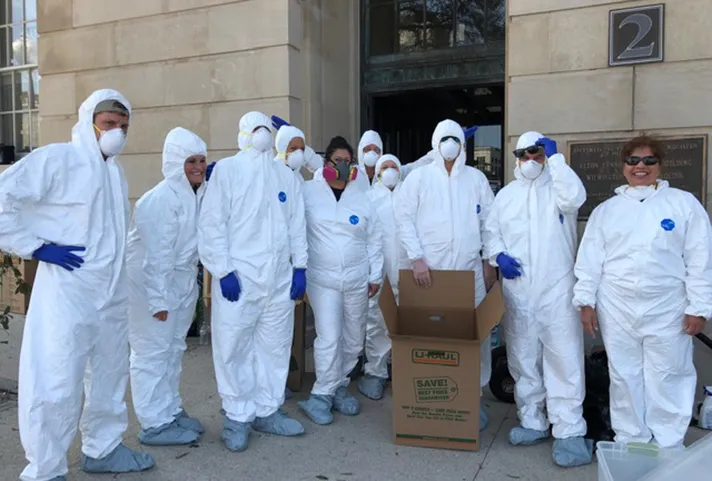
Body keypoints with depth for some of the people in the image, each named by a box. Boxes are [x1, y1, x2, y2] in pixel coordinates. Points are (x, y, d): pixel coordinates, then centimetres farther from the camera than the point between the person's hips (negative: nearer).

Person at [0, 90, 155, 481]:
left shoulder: (115, 170, 15)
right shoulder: (56, 159, -10)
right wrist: (35, 247, -16)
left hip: (112, 292, 8)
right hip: (67, 293, -8)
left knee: (109, 376, 17)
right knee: (55, 383, -2)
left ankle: (101, 449, 34)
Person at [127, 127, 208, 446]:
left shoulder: (200, 195, 3)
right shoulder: (160, 200, -21)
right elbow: (156, 254, -22)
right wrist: (158, 300, -21)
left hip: (183, 283, 9)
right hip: (151, 283, -8)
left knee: (173, 350, 17)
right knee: (152, 352, -1)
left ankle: (171, 411, 30)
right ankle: (154, 424, 10)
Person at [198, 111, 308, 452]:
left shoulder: (286, 175, 13)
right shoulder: (227, 169, -1)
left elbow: (297, 225, 14)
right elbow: (211, 224, -6)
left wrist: (300, 267, 6)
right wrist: (223, 271, -12)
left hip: (279, 278, 5)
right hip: (238, 277, -4)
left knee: (274, 347, 11)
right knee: (234, 349, 2)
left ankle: (267, 411, 25)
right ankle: (237, 417, 17)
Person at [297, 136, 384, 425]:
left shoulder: (361, 197, 8)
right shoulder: (308, 192, -1)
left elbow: (374, 238, 11)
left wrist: (375, 275, 8)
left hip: (357, 279, 4)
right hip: (322, 279, -4)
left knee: (354, 339, 10)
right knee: (329, 338, -8)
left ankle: (339, 387, 28)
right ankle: (322, 394, 8)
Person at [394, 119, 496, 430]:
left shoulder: (476, 178, 11)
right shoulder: (418, 177, 4)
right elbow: (404, 218, -2)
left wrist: (490, 262, 7)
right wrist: (416, 258, -10)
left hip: (470, 270, 2)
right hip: (429, 270, -2)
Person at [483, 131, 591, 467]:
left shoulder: (557, 187, 4)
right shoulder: (506, 194, 14)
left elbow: (574, 198, -19)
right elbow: (490, 231, 15)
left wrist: (555, 158, -12)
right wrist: (498, 255, -5)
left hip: (557, 289, -4)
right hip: (517, 291, 4)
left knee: (563, 358, -5)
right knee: (522, 359, 11)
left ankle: (569, 431, 1)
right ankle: (532, 422, 24)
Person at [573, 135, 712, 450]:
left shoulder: (684, 203, 3)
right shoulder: (605, 210, 9)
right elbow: (590, 258, 6)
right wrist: (586, 300, -2)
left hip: (667, 310, -2)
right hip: (616, 309, 2)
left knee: (666, 379, 4)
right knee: (624, 377, 10)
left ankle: (669, 449, 19)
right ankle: (629, 442, 24)